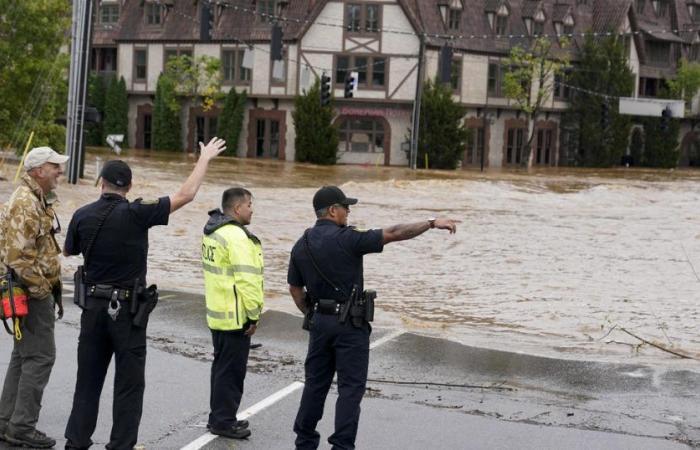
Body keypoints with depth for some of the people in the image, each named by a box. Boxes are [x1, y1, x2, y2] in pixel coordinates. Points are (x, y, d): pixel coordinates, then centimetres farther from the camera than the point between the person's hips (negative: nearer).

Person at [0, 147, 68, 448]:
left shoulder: (38, 200, 16)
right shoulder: (25, 203, -18)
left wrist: (52, 288, 19)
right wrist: (42, 290, -19)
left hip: (34, 290, 11)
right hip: (32, 291, -11)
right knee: (40, 356, -8)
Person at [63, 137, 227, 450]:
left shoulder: (83, 216, -3)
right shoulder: (136, 213, -14)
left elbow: (68, 251, 15)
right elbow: (185, 195, -10)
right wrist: (204, 159, 1)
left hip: (93, 306, 4)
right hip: (127, 309, -4)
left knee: (88, 379, 13)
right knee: (129, 383, 4)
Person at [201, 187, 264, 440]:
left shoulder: (212, 232, 12)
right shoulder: (236, 237, -20)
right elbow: (246, 280, -24)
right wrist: (254, 315, -17)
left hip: (218, 313, 10)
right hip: (236, 316, -10)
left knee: (222, 366, 19)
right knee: (232, 370, -1)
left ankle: (219, 417, 28)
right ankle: (224, 421, 5)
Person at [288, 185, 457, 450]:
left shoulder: (301, 246, 5)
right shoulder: (346, 239, -15)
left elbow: (295, 288, 12)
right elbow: (393, 234, -18)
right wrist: (432, 223, -14)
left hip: (320, 321, 7)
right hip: (349, 323, -7)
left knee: (316, 382, 15)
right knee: (351, 386, 0)